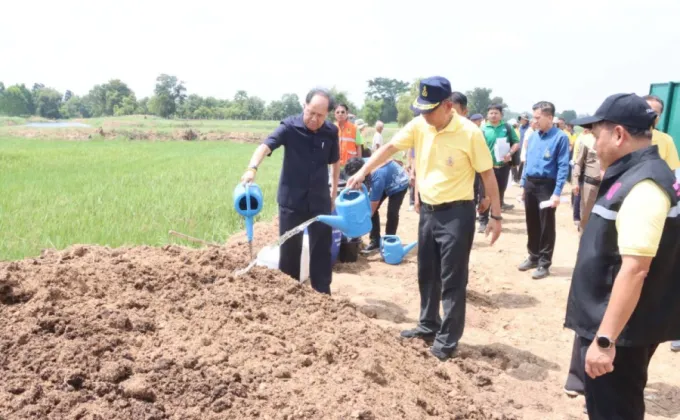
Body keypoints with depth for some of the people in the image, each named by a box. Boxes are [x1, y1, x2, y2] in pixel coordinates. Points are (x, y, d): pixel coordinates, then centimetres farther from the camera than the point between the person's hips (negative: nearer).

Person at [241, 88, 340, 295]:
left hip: (320, 200, 2)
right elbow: (266, 145, -29)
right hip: (291, 200, -2)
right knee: (289, 248, 8)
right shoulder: (290, 126, -13)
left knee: (322, 249, 9)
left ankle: (322, 293, 23)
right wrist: (252, 168, -47)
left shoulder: (331, 132, -2)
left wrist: (334, 189, 16)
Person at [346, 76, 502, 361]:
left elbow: (487, 174, -10)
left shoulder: (469, 133, -16)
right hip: (427, 210, 6)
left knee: (452, 279, 1)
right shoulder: (419, 126, -2)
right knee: (426, 274, 17)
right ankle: (428, 327, 34)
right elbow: (390, 147, 0)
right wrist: (363, 171, -12)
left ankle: (447, 340, 13)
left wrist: (496, 215, -10)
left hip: (456, 212, -6)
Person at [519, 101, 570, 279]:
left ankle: (544, 263, 13)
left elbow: (563, 167, -13)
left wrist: (557, 193, -18)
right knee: (531, 223, 15)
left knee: (546, 226, 3)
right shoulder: (533, 136, 7)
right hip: (530, 184, 6)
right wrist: (523, 184, 14)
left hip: (546, 185, -6)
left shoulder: (560, 137, -12)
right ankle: (533, 257, 30)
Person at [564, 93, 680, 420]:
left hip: (621, 331, -10)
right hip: (608, 324, 10)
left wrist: (605, 339, -28)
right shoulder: (634, 176, 10)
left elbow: (634, 270, -29)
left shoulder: (643, 186, -23)